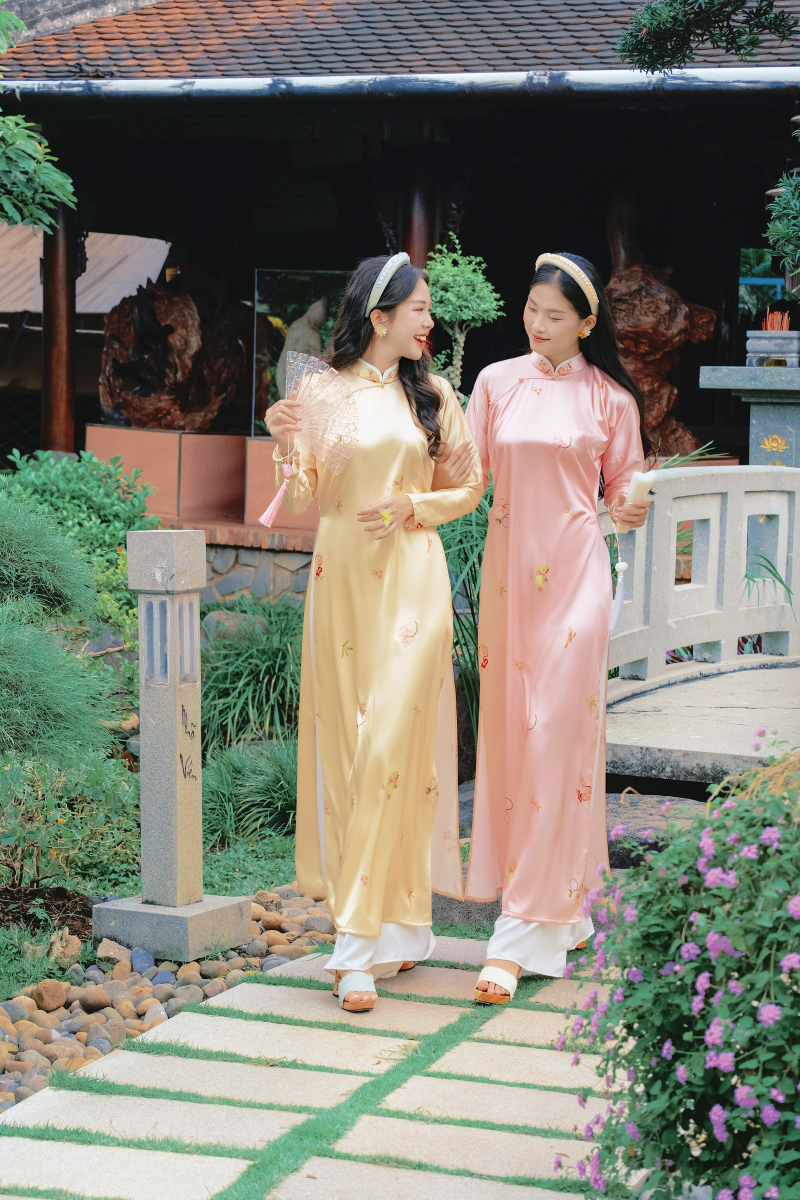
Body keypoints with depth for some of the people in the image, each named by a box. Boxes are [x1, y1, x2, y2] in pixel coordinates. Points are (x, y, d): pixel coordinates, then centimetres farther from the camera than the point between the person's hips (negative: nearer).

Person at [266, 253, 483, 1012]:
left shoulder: (431, 396, 7)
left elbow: (468, 487, 12)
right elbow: (305, 500, 4)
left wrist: (412, 506, -6)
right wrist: (287, 448, -16)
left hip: (410, 581, 0)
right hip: (342, 579, 1)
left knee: (393, 745, -9)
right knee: (345, 746, 2)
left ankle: (362, 945, -8)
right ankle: (399, 926, 12)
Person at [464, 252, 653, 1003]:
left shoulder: (610, 399, 2)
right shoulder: (497, 383, 8)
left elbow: (621, 489, 7)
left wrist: (631, 512, -15)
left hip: (572, 571, -4)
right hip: (506, 566, 4)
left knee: (556, 737, -9)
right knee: (507, 733, 5)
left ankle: (523, 934, -10)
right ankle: (564, 912, 18)